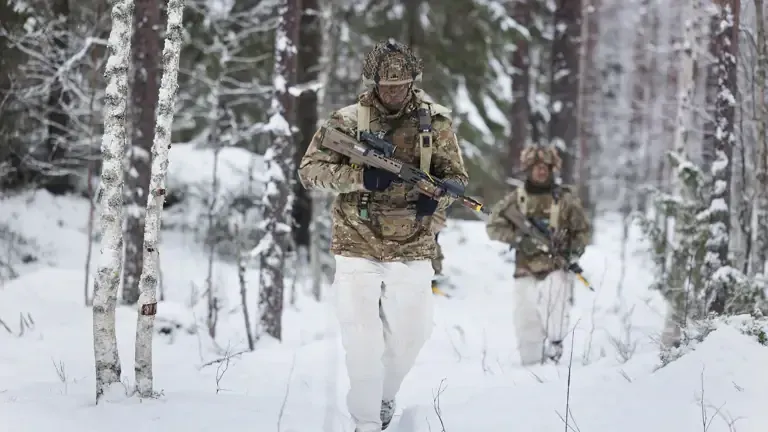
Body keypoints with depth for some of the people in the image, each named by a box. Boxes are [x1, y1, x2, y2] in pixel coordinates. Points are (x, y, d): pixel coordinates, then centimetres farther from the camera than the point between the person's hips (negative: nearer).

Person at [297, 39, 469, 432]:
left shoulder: (434, 121, 1)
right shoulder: (346, 121, -3)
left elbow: (455, 175, 3)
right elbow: (309, 170, -6)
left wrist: (436, 197, -20)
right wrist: (360, 176, -21)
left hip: (412, 252, 2)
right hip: (357, 248, -2)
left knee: (406, 339, 11)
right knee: (362, 341, -5)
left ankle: (385, 396, 39)